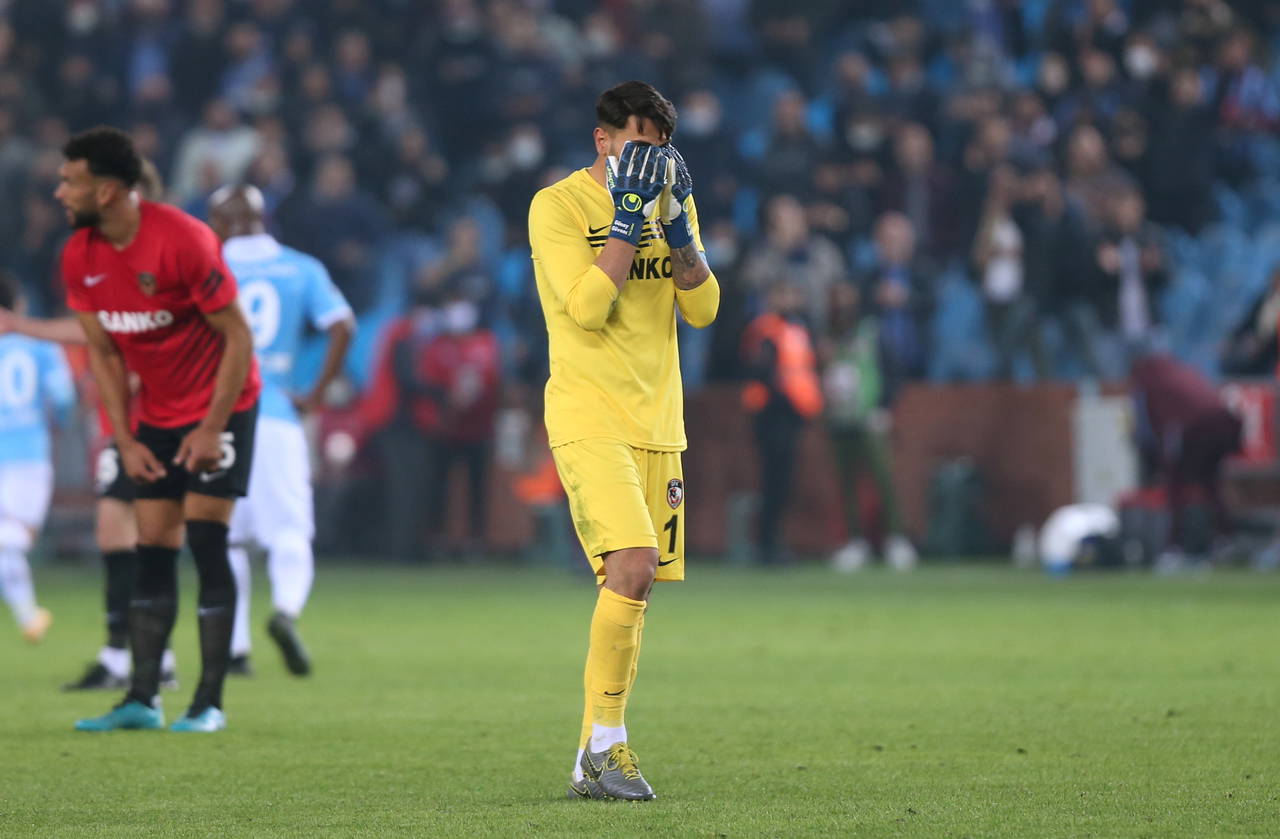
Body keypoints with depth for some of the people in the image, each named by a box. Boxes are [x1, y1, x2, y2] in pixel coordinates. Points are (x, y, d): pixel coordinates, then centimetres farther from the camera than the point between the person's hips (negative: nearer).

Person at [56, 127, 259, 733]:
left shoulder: (183, 240, -23)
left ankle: (209, 703, -7)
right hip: (157, 415, 6)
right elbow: (103, 352, 6)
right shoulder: (79, 258, -4)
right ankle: (142, 700, 4)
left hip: (220, 406, -6)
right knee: (153, 551, 2)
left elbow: (238, 336, -17)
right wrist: (125, 440, -1)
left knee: (205, 541, -11)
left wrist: (213, 428, -19)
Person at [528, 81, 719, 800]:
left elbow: (703, 309, 5)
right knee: (631, 566, -23)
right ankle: (606, 742, -16)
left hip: (657, 422, 6)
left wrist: (677, 222, -6)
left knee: (634, 590, 5)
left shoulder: (670, 202, 13)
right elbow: (586, 307, -17)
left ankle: (594, 765, 11)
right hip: (588, 417, -6)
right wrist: (629, 215, -16)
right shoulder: (557, 205, -6)